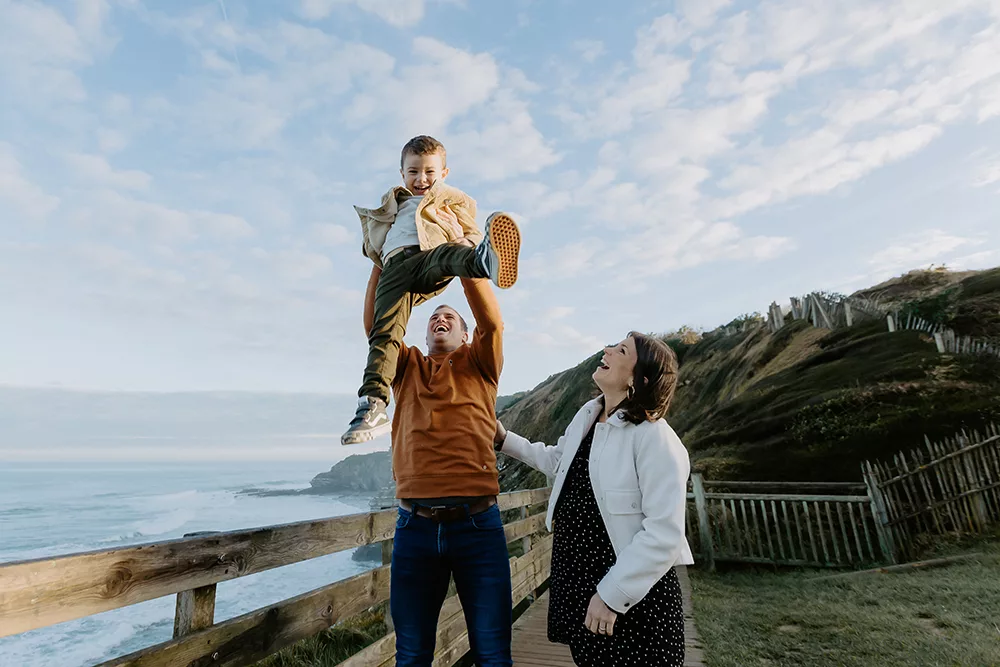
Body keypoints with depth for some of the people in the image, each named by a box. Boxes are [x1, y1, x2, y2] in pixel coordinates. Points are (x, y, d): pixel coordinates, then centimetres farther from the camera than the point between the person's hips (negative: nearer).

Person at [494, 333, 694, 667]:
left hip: (631, 594, -7)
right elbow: (557, 460, 18)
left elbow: (664, 534, -25)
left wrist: (612, 595, -21)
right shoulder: (587, 415, 0)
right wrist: (504, 439, 15)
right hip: (574, 576, 8)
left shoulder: (655, 438, -24)